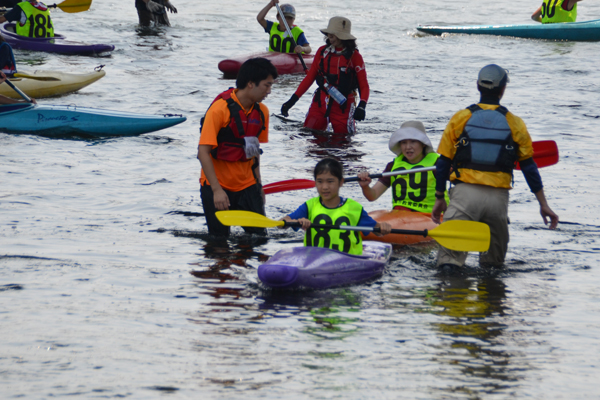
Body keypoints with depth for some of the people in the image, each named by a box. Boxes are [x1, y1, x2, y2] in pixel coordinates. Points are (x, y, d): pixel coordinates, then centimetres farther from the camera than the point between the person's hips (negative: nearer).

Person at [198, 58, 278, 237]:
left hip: (246, 187, 5)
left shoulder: (262, 112, 3)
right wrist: (217, 190, -22)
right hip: (217, 187, -5)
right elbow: (203, 152, -18)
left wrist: (258, 185, 15)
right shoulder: (219, 109, -17)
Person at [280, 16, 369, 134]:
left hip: (343, 106, -3)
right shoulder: (322, 51, 7)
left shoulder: (354, 57, -4)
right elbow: (310, 77, 12)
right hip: (321, 102, 3)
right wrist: (293, 100, 5)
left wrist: (362, 106, -23)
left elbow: (364, 86, -5)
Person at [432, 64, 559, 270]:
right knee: (494, 260, 19)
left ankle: (448, 264, -30)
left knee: (450, 251, -7)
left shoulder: (460, 118, 4)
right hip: (498, 198, 1)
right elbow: (529, 167, 6)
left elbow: (443, 162, 5)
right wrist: (543, 204, 12)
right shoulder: (514, 124, 5)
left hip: (464, 193, -1)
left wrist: (439, 199, 14)